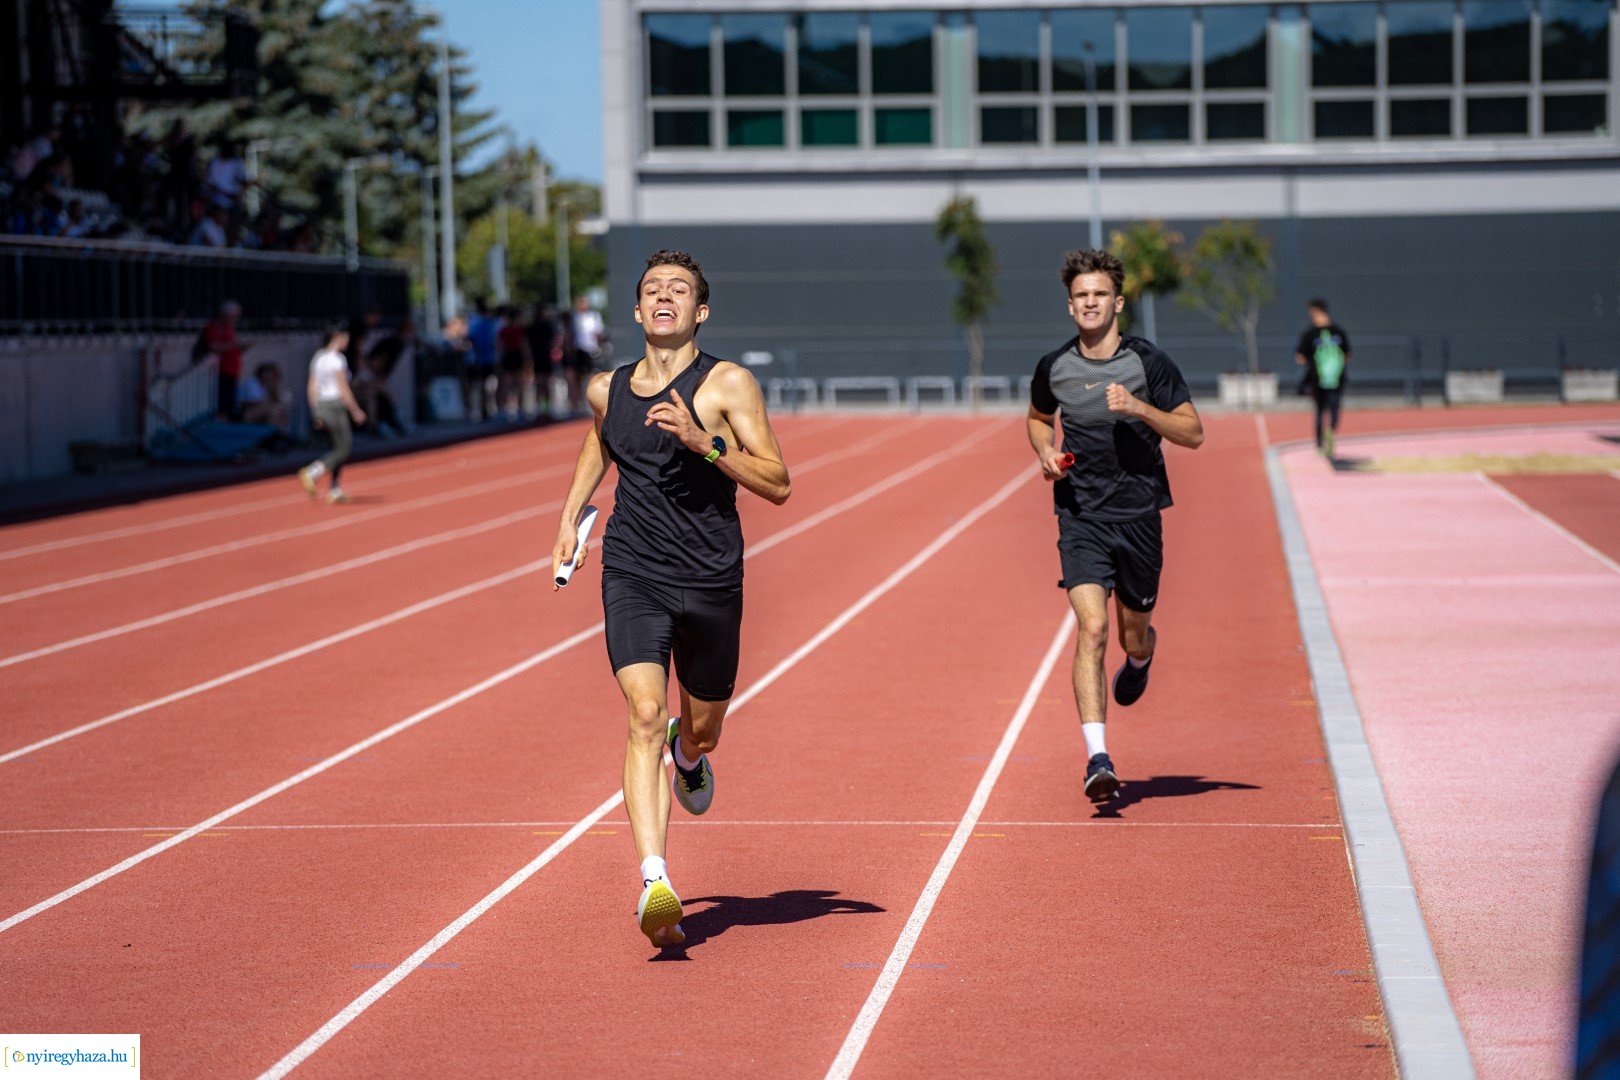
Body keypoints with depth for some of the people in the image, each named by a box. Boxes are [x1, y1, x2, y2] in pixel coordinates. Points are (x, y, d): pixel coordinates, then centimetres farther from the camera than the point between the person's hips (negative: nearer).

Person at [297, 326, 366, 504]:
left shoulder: (318, 358, 12)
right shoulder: (337, 359, -11)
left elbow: (312, 388, 11)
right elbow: (343, 390, -13)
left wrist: (316, 413, 15)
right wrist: (356, 411, -5)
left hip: (321, 406, 9)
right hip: (335, 405, -9)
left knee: (339, 448, 14)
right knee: (344, 448, -3)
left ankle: (335, 490, 11)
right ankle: (312, 473, -18)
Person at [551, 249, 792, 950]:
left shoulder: (727, 384, -5)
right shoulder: (608, 390, 7)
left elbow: (778, 485, -10)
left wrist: (703, 441, -21)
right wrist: (571, 512, 23)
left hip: (710, 582, -1)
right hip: (632, 577, 1)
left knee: (702, 727, 16)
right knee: (645, 715, -19)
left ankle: (689, 754, 57)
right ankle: (655, 884, -28)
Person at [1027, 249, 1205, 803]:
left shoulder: (1149, 362, -5)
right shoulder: (1053, 367, 2)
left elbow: (1193, 433, -4)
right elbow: (1038, 418, 22)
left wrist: (1139, 408, -19)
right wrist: (1046, 452, 0)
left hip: (1139, 514, 0)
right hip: (1080, 517, 0)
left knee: (1133, 630, 14)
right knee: (1092, 629, -17)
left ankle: (1140, 657, 55)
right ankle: (1097, 757, -21)